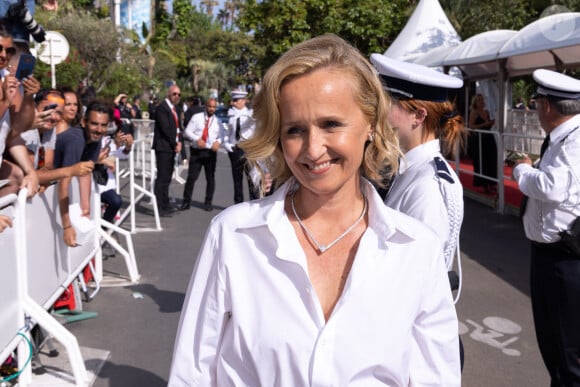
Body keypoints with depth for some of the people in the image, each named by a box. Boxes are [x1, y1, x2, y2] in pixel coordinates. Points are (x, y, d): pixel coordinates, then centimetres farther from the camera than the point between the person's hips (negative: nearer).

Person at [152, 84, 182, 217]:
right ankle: (159, 207, -6)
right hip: (163, 147, -9)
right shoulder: (162, 108, -11)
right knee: (162, 178, -8)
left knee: (167, 177, 13)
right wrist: (175, 144, -10)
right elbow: (165, 129, -16)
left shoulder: (175, 109, 17)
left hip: (172, 147, 9)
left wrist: (179, 142, 2)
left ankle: (165, 205, 20)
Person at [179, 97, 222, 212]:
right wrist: (197, 139, -17)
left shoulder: (217, 121, 11)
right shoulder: (197, 117, 4)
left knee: (210, 178, 7)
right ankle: (186, 202, 7)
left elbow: (221, 136, 8)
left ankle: (208, 202, 20)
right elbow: (187, 131, 0)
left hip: (210, 152, 2)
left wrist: (218, 142, -15)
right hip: (196, 150, -2)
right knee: (191, 177, -2)